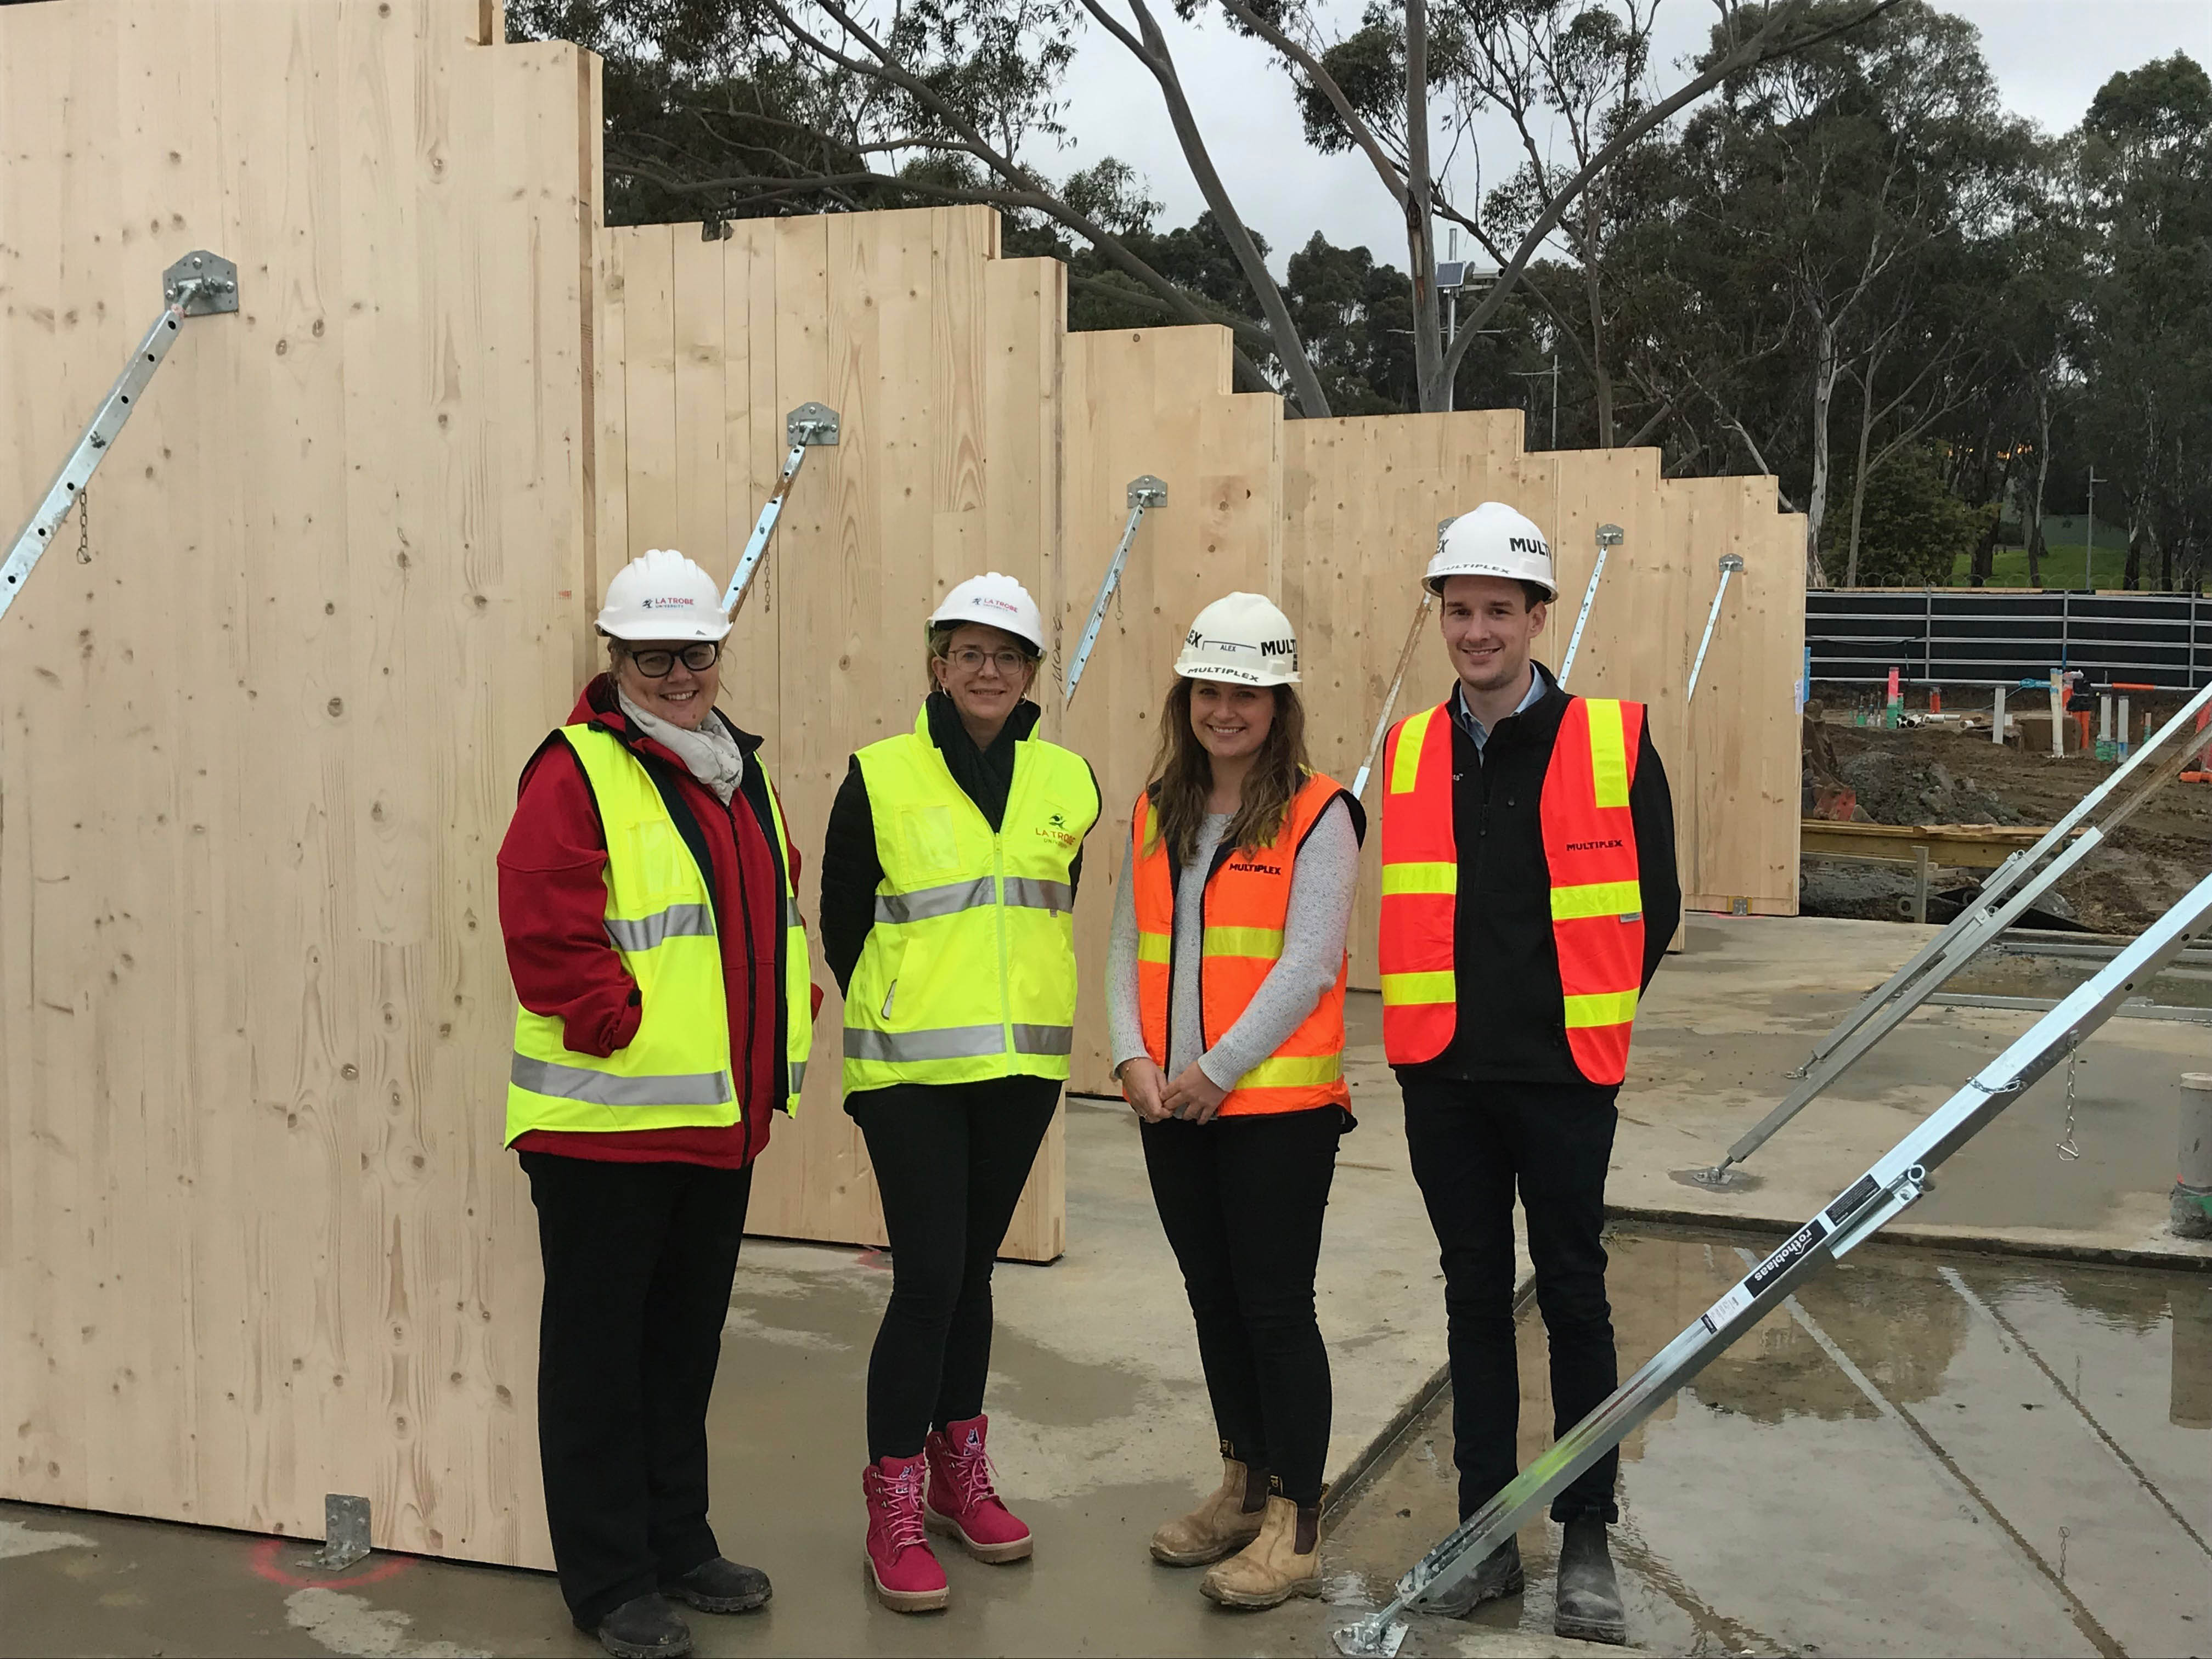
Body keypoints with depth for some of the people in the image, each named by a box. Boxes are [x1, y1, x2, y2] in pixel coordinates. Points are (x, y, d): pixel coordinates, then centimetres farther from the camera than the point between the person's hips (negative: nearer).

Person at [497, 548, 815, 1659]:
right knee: (600, 1349, 5)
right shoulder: (578, 774, -12)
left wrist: (788, 1018, 10)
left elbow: (782, 909, 22)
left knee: (687, 1339, 19)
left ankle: (679, 1545, 34)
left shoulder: (740, 771, 13)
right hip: (607, 1119, -8)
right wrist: (622, 1029, -18)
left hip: (721, 1117, 8)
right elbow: (548, 934, -20)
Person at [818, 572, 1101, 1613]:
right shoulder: (881, 777, -4)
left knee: (972, 1266, 14)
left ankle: (959, 1470, 28)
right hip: (913, 1068, -3)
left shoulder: (1066, 781, 6)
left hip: (1021, 1060, 4)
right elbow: (841, 920, 4)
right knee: (928, 1275, -7)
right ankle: (894, 1507, 6)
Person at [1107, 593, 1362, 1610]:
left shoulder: (1316, 816, -7)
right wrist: (1134, 1059, -3)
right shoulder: (1156, 815, 11)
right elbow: (1128, 947, 11)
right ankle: (1244, 1490, 31)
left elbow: (1307, 963, -14)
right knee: (1214, 1300, 15)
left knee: (1276, 1307, -1)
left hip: (1277, 1106, -6)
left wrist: (1217, 1070, -16)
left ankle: (1295, 1530, 10)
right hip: (1172, 1108, 6)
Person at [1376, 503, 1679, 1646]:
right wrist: (1435, 1019, 7)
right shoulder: (1408, 751, 5)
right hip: (1442, 1075, 3)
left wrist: (1586, 1021, 3)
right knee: (1475, 1299, 11)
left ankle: (1587, 1540, 18)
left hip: (1562, 1076, -3)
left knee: (1573, 1298, 6)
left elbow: (1652, 906, 1)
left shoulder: (1612, 743, -5)